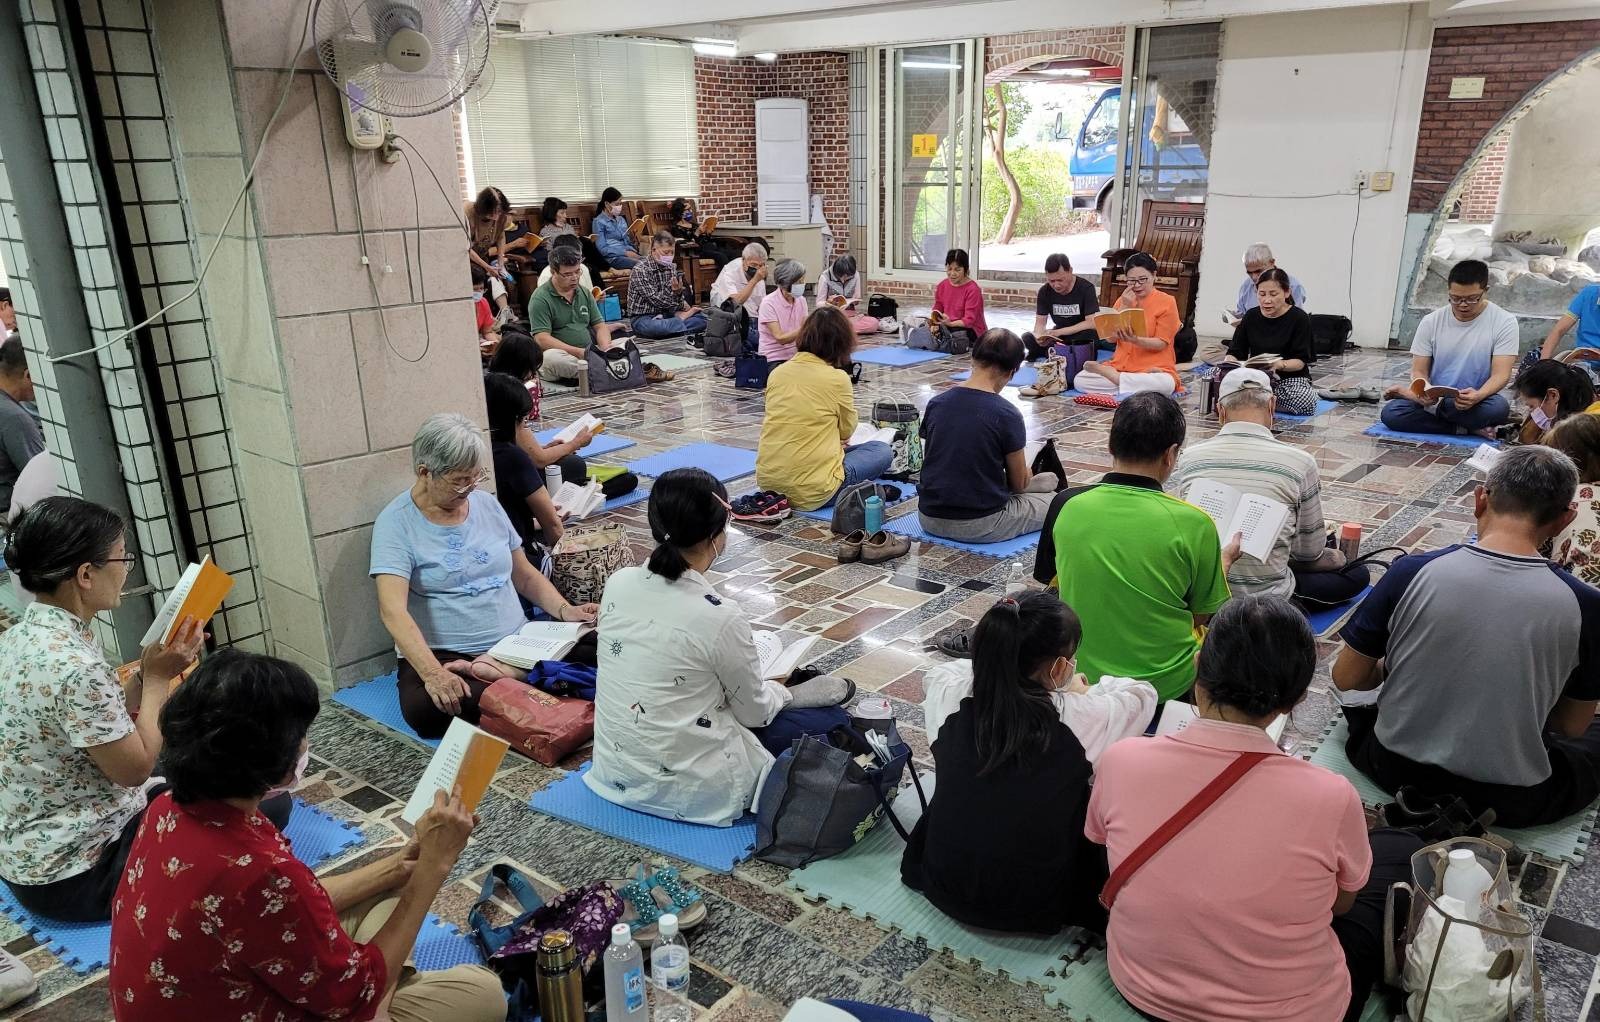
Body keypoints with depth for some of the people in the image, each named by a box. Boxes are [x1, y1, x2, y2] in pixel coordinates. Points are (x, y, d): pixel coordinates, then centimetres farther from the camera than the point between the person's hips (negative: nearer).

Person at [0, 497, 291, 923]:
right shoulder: (74, 666, -31)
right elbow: (135, 768, -19)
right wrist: (157, 677, -11)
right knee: (268, 806, -8)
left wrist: (148, 674, -2)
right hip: (75, 877, -10)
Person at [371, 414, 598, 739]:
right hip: (442, 655, -4)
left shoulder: (487, 504, 11)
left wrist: (566, 611, 0)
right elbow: (392, 610, -19)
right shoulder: (397, 523, -7)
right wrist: (433, 673, -34)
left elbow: (525, 575, 19)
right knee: (424, 709, -38)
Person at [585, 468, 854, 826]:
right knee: (832, 722, 9)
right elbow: (756, 712, -10)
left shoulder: (617, 584, -7)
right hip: (686, 787, -6)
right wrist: (779, 691, 14)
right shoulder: (719, 617, -25)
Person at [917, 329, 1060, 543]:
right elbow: (1018, 484, -4)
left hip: (930, 519, 5)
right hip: (980, 525, -4)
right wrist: (1027, 474, 21)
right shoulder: (1006, 415, -15)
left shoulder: (935, 403, -1)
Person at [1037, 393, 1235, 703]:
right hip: (1167, 685, -3)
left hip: (1082, 677, 3)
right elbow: (1201, 616, -6)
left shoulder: (1065, 505, -13)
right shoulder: (1192, 523, -20)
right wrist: (1226, 559, 13)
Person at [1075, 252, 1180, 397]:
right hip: (1121, 365, 3)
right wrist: (1124, 307, -7)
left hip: (1154, 367, -3)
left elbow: (1161, 344, -8)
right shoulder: (1123, 300, 12)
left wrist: (1135, 340, -27)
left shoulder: (1167, 302, -3)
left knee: (1166, 384, -39)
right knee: (1080, 380, -18)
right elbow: (1111, 338, 2)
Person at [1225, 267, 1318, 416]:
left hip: (1291, 377, -3)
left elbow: (1300, 361, -12)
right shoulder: (1251, 316, 5)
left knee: (1306, 403, -35)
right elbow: (1234, 352, 4)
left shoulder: (1299, 318, -7)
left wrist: (1279, 365, -33)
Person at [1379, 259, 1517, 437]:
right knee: (1391, 413, -28)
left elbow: (1501, 374, -12)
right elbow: (1419, 371, -1)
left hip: (1476, 401, -1)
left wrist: (1478, 395, -35)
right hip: (1434, 398, 1)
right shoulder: (1431, 322, -1)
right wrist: (1425, 393, -26)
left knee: (1499, 407, -37)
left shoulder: (1504, 322, -6)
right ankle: (1467, 429, -20)